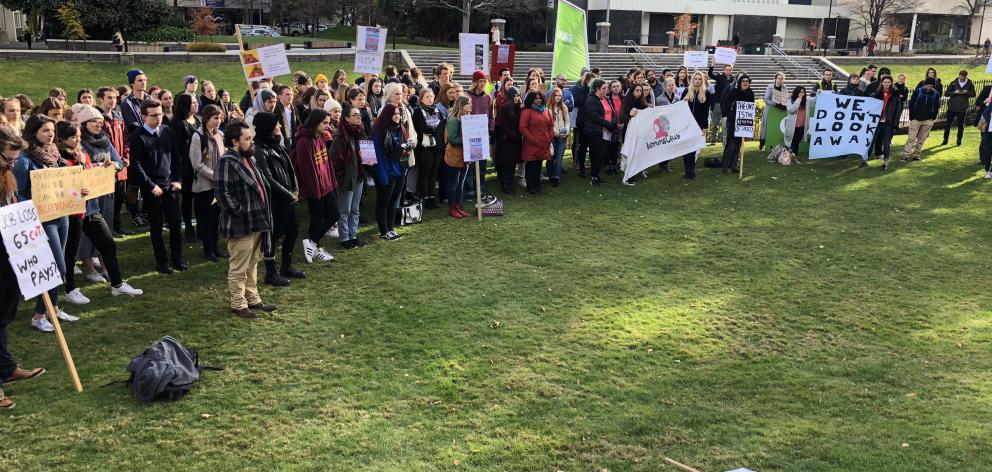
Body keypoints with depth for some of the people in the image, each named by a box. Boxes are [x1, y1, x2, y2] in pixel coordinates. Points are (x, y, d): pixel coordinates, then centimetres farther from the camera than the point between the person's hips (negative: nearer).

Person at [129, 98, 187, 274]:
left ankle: (177, 259, 16)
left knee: (176, 223, 5)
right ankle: (161, 263, 14)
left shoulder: (166, 131, 6)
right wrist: (151, 186, -13)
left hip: (170, 186, 4)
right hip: (152, 189, -4)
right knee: (156, 226, 6)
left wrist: (178, 180, 1)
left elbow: (176, 157, 11)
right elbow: (136, 165, -11)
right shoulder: (138, 136, -8)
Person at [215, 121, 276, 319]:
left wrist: (263, 212, 15)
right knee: (239, 267, 1)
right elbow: (221, 193, -22)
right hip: (240, 225, -10)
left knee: (253, 263, 19)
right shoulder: (227, 162, -17)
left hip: (256, 222, 10)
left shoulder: (249, 158, 12)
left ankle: (253, 299, 31)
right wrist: (239, 212, -19)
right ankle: (238, 304, 12)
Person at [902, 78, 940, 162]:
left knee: (922, 139, 6)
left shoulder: (936, 94, 2)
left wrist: (933, 118, 1)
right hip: (916, 119, -2)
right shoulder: (918, 91, -4)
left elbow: (937, 107, 9)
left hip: (928, 121, 2)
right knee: (911, 138, -5)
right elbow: (911, 104, 0)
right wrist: (911, 117, -4)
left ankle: (916, 154, 16)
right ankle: (906, 155, -5)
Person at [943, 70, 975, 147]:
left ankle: (959, 140, 17)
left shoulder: (970, 84, 2)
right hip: (952, 107, 0)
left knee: (961, 125, 6)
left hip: (962, 108, 0)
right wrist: (954, 92, -17)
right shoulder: (954, 83, 2)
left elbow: (973, 94, 6)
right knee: (948, 124, 3)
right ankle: (945, 140, 13)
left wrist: (967, 92, -13)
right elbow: (946, 93, 0)